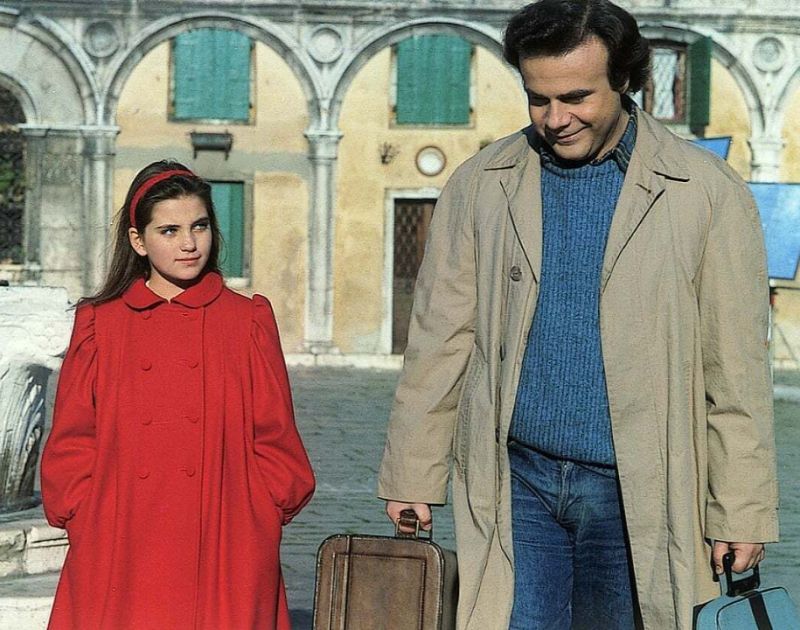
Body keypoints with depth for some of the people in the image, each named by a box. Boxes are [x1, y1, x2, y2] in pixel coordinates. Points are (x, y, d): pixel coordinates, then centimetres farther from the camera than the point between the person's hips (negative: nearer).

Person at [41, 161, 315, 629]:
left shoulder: (248, 321, 8)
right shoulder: (100, 324, 8)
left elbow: (276, 438, 8)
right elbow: (72, 443, 9)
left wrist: (262, 517, -2)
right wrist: (84, 520, -1)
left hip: (224, 551, 0)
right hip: (120, 550, 0)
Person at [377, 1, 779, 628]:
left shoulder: (709, 193, -2)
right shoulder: (481, 185, 4)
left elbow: (735, 371, -2)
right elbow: (441, 340, 7)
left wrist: (742, 512, -3)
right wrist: (412, 479, 5)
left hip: (639, 492, -1)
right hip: (516, 482, 2)